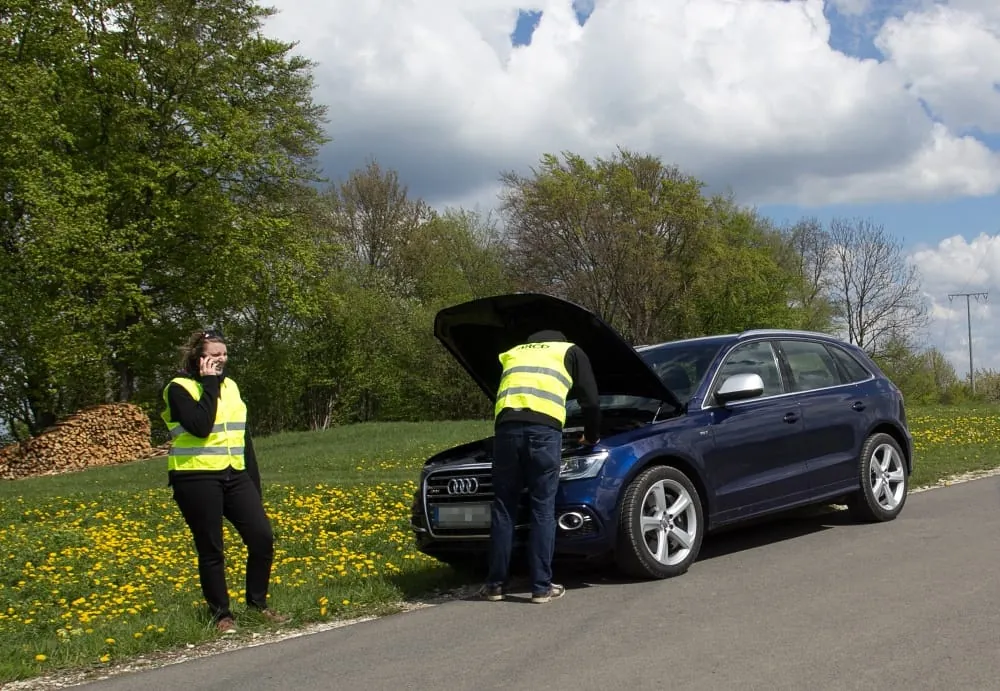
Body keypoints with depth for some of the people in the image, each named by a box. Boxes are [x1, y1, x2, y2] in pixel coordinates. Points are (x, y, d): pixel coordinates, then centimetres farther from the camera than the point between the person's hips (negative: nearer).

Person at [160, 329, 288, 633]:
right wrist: (209, 384, -14)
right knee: (210, 549, 1)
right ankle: (221, 614, 15)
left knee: (262, 536, -3)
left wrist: (254, 483, 14)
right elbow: (200, 427, -21)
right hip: (197, 479, -5)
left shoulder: (230, 385, 14)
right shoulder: (179, 388, -5)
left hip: (234, 475, 6)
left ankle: (257, 602, 15)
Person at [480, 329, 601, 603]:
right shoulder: (570, 352, 25)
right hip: (545, 429, -3)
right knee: (543, 509, 3)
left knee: (503, 508, 9)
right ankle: (541, 586, 4)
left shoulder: (512, 354, 35)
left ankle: (495, 583, 10)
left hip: (507, 428, 3)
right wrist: (592, 436, 38)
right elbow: (590, 400, 22)